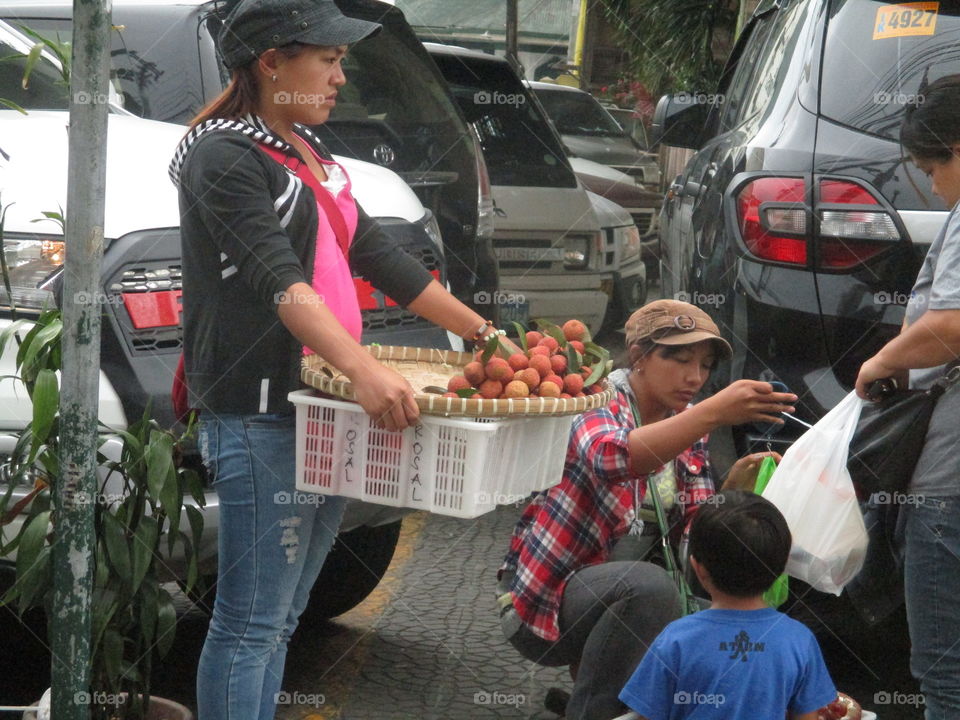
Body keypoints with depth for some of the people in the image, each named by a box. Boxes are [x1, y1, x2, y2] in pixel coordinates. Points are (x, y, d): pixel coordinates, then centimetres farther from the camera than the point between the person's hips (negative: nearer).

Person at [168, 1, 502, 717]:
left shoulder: (310, 155, 18)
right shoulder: (225, 155, -11)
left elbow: (378, 256, 23)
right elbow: (279, 280, -24)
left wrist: (481, 330, 21)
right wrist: (365, 369, -37)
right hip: (261, 416, -9)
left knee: (282, 618, 11)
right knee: (251, 624, -8)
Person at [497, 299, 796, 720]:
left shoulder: (684, 424, 6)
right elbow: (610, 459, -39)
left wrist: (732, 491, -21)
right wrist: (714, 413, -46)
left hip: (619, 598, 7)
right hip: (542, 603, -7)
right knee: (649, 586, -33)